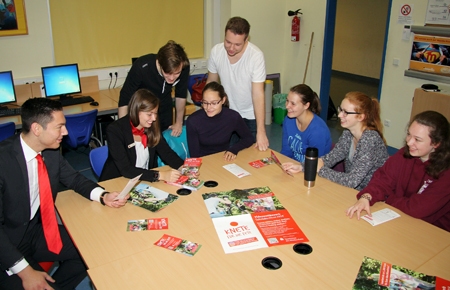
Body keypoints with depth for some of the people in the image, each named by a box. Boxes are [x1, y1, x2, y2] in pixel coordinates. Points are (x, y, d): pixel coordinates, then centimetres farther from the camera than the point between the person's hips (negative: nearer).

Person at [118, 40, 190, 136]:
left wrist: (179, 122, -2)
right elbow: (124, 100, -24)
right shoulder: (141, 67, -33)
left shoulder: (184, 67, -24)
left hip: (165, 111, 3)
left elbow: (181, 95, -5)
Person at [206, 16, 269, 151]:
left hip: (251, 116, -3)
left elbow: (258, 94, -26)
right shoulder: (216, 51, -13)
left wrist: (261, 131, -29)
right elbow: (211, 83, 1)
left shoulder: (256, 56, -24)